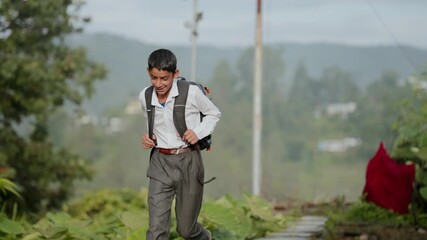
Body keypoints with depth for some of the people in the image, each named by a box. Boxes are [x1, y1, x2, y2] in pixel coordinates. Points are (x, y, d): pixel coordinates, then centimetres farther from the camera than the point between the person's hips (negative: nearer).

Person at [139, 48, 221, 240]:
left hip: (188, 161, -2)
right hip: (160, 162, 2)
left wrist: (198, 132, -12)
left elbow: (214, 114, 6)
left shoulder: (191, 92, -11)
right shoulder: (145, 97, 0)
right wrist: (148, 137, -1)